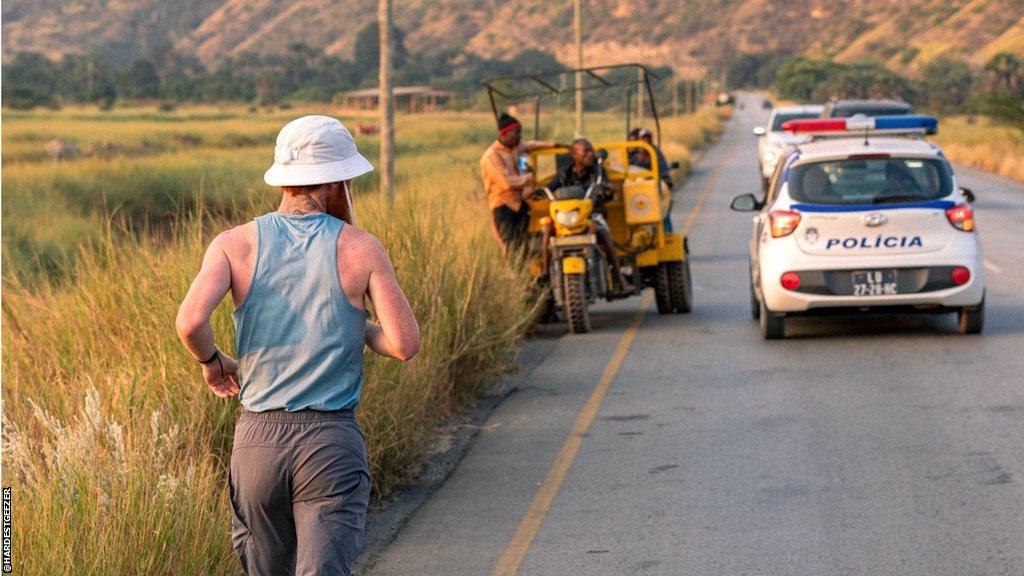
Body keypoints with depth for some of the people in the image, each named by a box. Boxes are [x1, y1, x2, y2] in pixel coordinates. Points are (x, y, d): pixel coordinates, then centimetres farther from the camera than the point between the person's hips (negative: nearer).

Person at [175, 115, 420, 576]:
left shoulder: (235, 244, 1)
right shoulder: (361, 249, -3)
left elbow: (190, 322, -14)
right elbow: (405, 345, -7)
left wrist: (212, 361, 7)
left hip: (257, 436, 3)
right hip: (332, 440, -2)